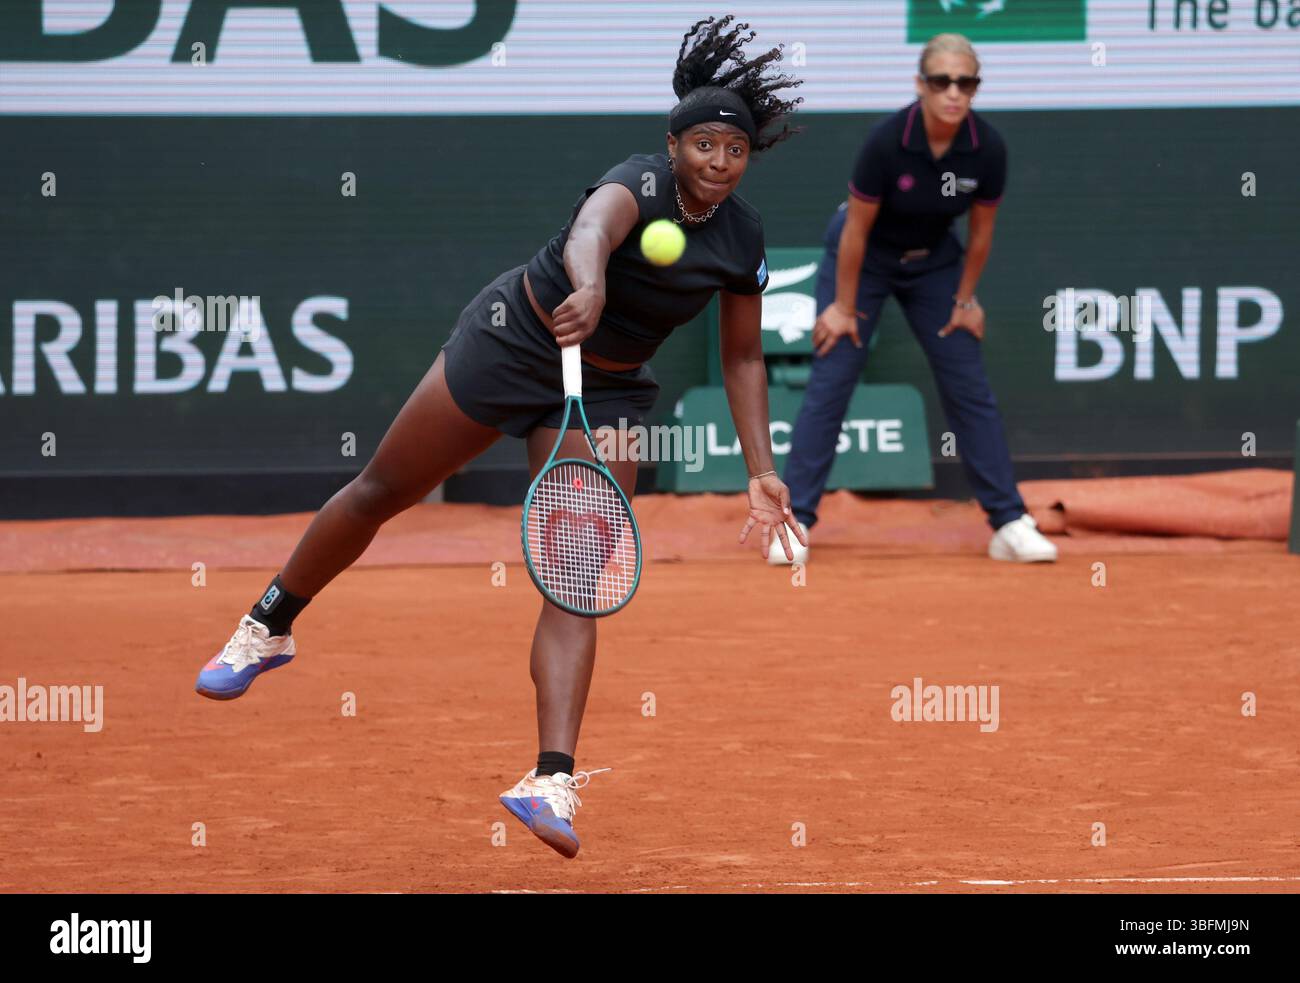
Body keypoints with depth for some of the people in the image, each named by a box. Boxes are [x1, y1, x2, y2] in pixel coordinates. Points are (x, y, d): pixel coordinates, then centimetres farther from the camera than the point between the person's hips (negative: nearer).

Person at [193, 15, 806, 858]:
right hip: (513, 341, -3)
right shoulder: (640, 183, -24)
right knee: (380, 493, 9)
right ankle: (269, 628, 33)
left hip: (607, 394, 3)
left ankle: (552, 783, -20)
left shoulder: (743, 237, -6)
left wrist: (763, 471, -2)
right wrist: (589, 289, -72)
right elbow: (592, 229, -49)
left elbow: (743, 358, 6)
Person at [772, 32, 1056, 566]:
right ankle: (794, 521, -4)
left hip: (933, 260, 3)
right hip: (863, 257, -3)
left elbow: (981, 230, -4)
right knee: (830, 382, -9)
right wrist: (844, 307, -12)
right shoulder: (887, 141, -31)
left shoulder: (988, 149, -22)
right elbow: (857, 230, -20)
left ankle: (1010, 523, 6)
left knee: (970, 390, 0)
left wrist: (964, 299, 3)